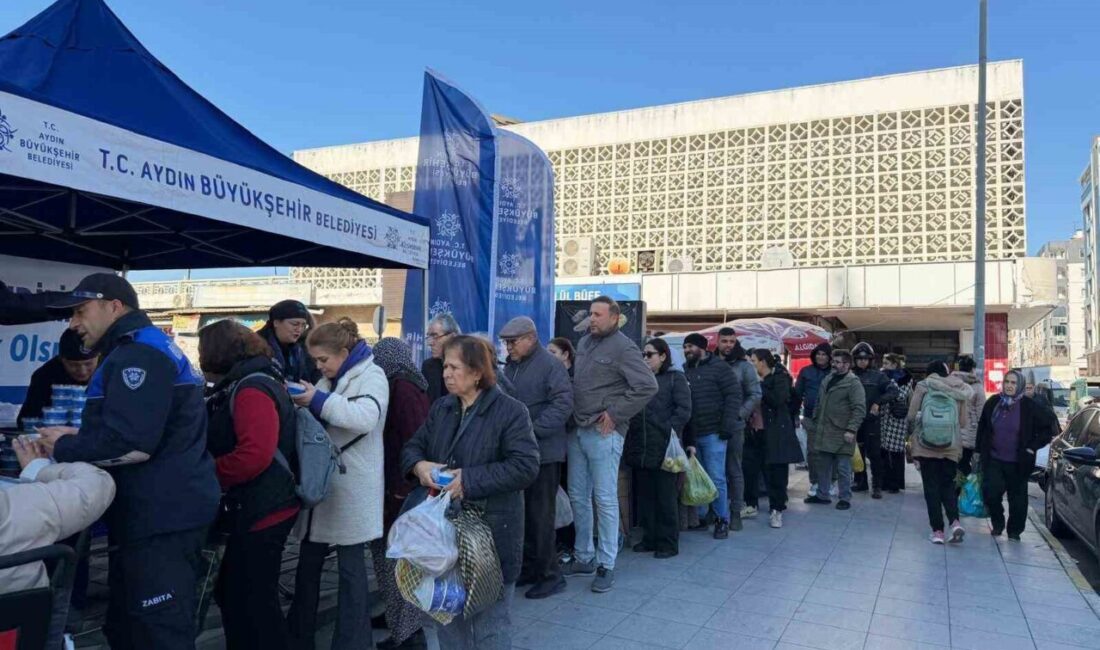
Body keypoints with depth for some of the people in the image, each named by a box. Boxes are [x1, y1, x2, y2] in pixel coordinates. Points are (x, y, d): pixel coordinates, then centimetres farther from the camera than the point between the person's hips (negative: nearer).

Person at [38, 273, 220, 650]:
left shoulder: (140, 355, -15)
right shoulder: (147, 351, 20)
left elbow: (128, 443, -25)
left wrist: (64, 449, -9)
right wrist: (79, 437, 11)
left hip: (162, 517, -11)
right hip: (161, 512, 11)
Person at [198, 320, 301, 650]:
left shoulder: (252, 388, -18)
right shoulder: (240, 386, 15)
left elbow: (254, 454, -29)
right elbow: (222, 443, 19)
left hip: (261, 512, -10)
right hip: (253, 509, 10)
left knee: (253, 601, 1)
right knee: (234, 595, 20)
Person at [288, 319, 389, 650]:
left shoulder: (372, 376, -9)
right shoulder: (329, 379, 15)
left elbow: (366, 418, -26)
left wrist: (319, 400, -22)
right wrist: (300, 400, -4)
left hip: (351, 487, -7)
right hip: (322, 482, 8)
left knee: (351, 566, 2)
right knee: (308, 562, 15)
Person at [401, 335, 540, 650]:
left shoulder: (510, 410, -12)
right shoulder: (441, 408, 9)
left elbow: (526, 467, -19)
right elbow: (412, 447, 15)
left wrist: (470, 480, -22)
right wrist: (419, 465, -10)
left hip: (491, 532, -6)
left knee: (489, 618, 6)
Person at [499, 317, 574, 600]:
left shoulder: (550, 365, -9)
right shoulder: (510, 366, 14)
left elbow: (563, 404, -18)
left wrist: (533, 430, -23)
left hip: (543, 453, -7)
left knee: (540, 514, -1)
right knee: (522, 513, 14)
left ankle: (549, 574, 12)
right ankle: (530, 568, 28)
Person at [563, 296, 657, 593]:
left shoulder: (623, 348, -11)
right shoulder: (584, 342, 13)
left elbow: (647, 385, -19)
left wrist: (615, 414, -16)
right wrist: (574, 415, 12)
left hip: (603, 434, -8)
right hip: (577, 431, 8)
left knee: (605, 499, 0)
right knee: (578, 497, 13)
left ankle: (606, 565, 11)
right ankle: (583, 557, 27)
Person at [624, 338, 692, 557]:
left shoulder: (675, 378, 0)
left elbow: (684, 410, -8)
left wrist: (670, 430, -18)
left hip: (664, 448, -6)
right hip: (640, 448, 6)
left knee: (666, 497, 2)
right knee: (645, 495, 12)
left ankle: (668, 543, 11)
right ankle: (650, 538, 23)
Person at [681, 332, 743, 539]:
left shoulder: (719, 367, -4)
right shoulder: (685, 370, 10)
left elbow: (734, 395, -8)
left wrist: (728, 424, -13)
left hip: (713, 433, -5)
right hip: (691, 434, 5)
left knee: (716, 478, -2)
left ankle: (722, 520, 9)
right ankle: (700, 517, 22)